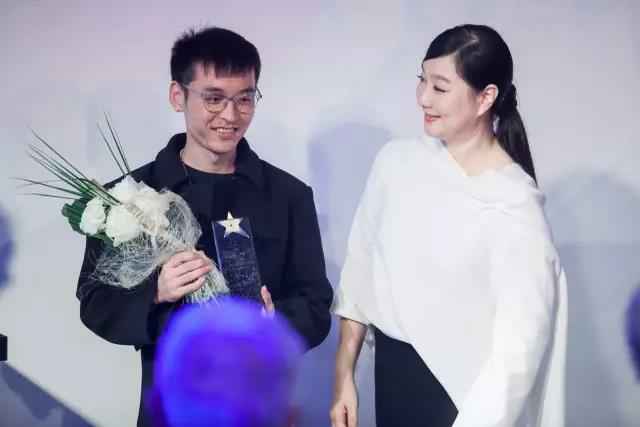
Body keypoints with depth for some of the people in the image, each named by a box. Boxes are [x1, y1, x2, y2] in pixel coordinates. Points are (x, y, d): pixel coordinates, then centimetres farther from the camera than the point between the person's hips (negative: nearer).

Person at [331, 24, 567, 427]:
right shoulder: (397, 161, -2)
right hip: (391, 371, 5)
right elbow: (362, 269, 5)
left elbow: (519, 344, -19)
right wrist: (344, 374, 6)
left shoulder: (514, 206, -18)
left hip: (463, 388, -5)